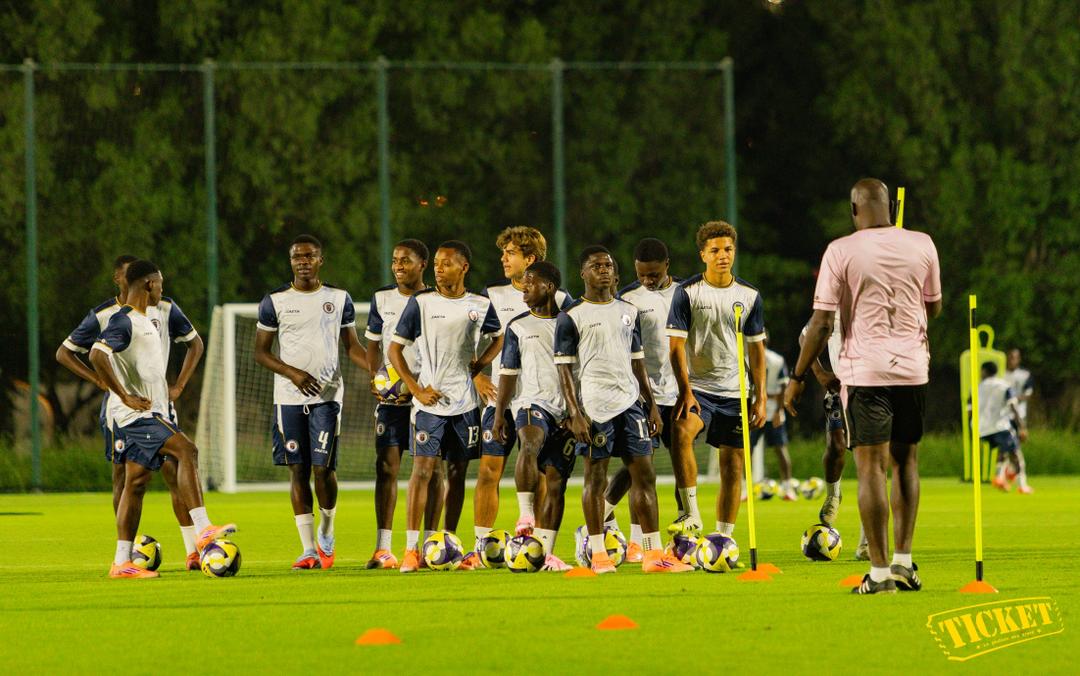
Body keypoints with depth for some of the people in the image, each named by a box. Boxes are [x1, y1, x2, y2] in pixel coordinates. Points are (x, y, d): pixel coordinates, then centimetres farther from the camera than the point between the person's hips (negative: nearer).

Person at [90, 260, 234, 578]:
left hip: (152, 412, 10)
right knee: (186, 451, -22)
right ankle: (203, 530, -29)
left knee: (136, 483, 8)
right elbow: (97, 355, -27)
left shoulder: (146, 319, 18)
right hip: (136, 413, -10)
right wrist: (125, 396, -25)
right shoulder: (124, 321, -13)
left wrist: (166, 390, 21)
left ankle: (122, 563, 10)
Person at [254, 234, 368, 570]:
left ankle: (326, 533, 16)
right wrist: (293, 373, -12)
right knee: (298, 470, 0)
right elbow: (261, 353, 3)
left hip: (328, 394, 0)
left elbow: (352, 346, 12)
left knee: (323, 466, -9)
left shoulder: (339, 299, 7)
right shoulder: (275, 301, 3)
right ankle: (308, 549, 5)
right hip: (289, 397, 0)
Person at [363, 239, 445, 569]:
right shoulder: (381, 299, 10)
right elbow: (374, 345, 15)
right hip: (390, 395, 2)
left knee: (432, 467, -1)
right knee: (386, 466, -4)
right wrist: (375, 379, -4)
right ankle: (383, 548, -3)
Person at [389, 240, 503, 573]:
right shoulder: (420, 302, -3)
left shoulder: (480, 306, 4)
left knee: (457, 471, 7)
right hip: (430, 401, -3)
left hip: (464, 400, 3)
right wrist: (416, 389, -9)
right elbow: (395, 349, 0)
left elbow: (499, 338, 22)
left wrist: (476, 368, 5)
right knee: (422, 468, -9)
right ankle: (411, 548, -10)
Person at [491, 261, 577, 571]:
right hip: (532, 402, -1)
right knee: (530, 446, -35)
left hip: (566, 409, 1)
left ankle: (546, 553, 4)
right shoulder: (518, 327, 10)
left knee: (556, 482, -1)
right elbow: (508, 372, 13)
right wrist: (499, 413, 6)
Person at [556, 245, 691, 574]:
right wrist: (574, 414, -11)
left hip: (630, 400, 5)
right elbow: (564, 368, -3)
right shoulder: (571, 317, -1)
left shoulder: (628, 311, 16)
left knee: (644, 473, 1)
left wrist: (651, 405, 14)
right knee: (596, 476, -1)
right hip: (594, 404, -5)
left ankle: (653, 553, 2)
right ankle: (598, 554, 4)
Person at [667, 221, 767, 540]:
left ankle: (725, 536, 12)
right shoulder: (687, 292, -3)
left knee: (733, 466, 3)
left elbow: (756, 348, 10)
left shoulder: (749, 296, 6)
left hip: (735, 392, 3)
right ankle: (690, 514, -30)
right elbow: (676, 345, -6)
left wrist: (761, 397, 4)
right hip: (697, 387, -3)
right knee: (682, 432, -32)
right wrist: (685, 391, -16)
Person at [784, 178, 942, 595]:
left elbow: (822, 322, -7)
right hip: (913, 367, 3)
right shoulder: (922, 245, 3)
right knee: (906, 461, 16)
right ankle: (903, 560, 12)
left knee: (871, 467, -2)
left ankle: (880, 571, -5)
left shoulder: (841, 251, -7)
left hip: (864, 370, -3)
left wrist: (798, 377, 1)